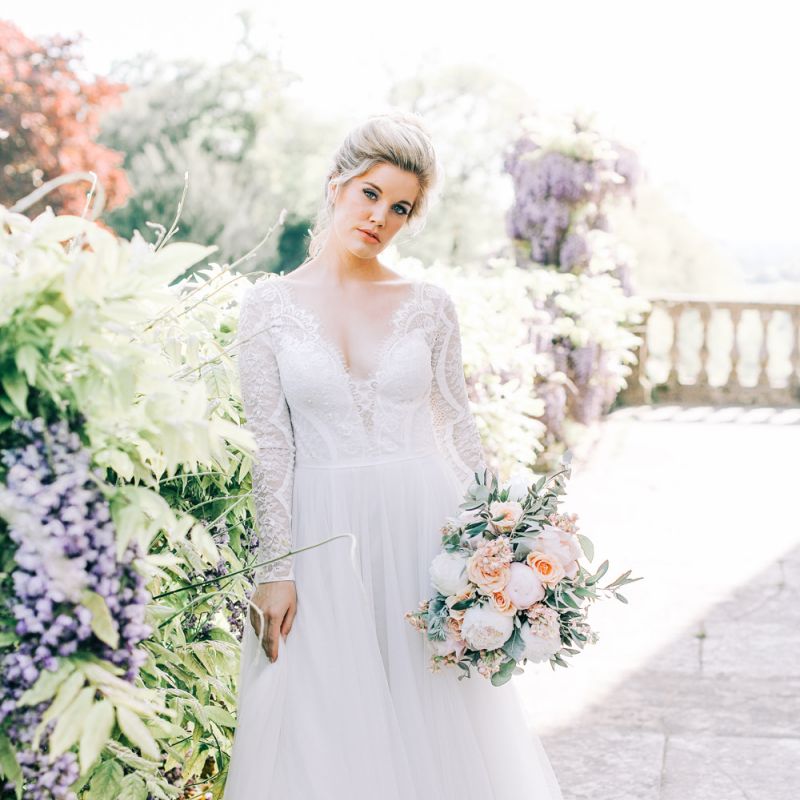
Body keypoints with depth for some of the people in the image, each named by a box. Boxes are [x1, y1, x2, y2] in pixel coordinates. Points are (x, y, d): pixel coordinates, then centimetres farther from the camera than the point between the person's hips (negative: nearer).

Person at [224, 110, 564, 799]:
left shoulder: (430, 306, 3)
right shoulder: (269, 305, -1)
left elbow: (460, 427, 7)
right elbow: (270, 448, -3)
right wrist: (275, 571, -7)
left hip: (421, 528, 1)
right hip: (322, 534, -1)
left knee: (436, 723, 8)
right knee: (326, 731, 6)